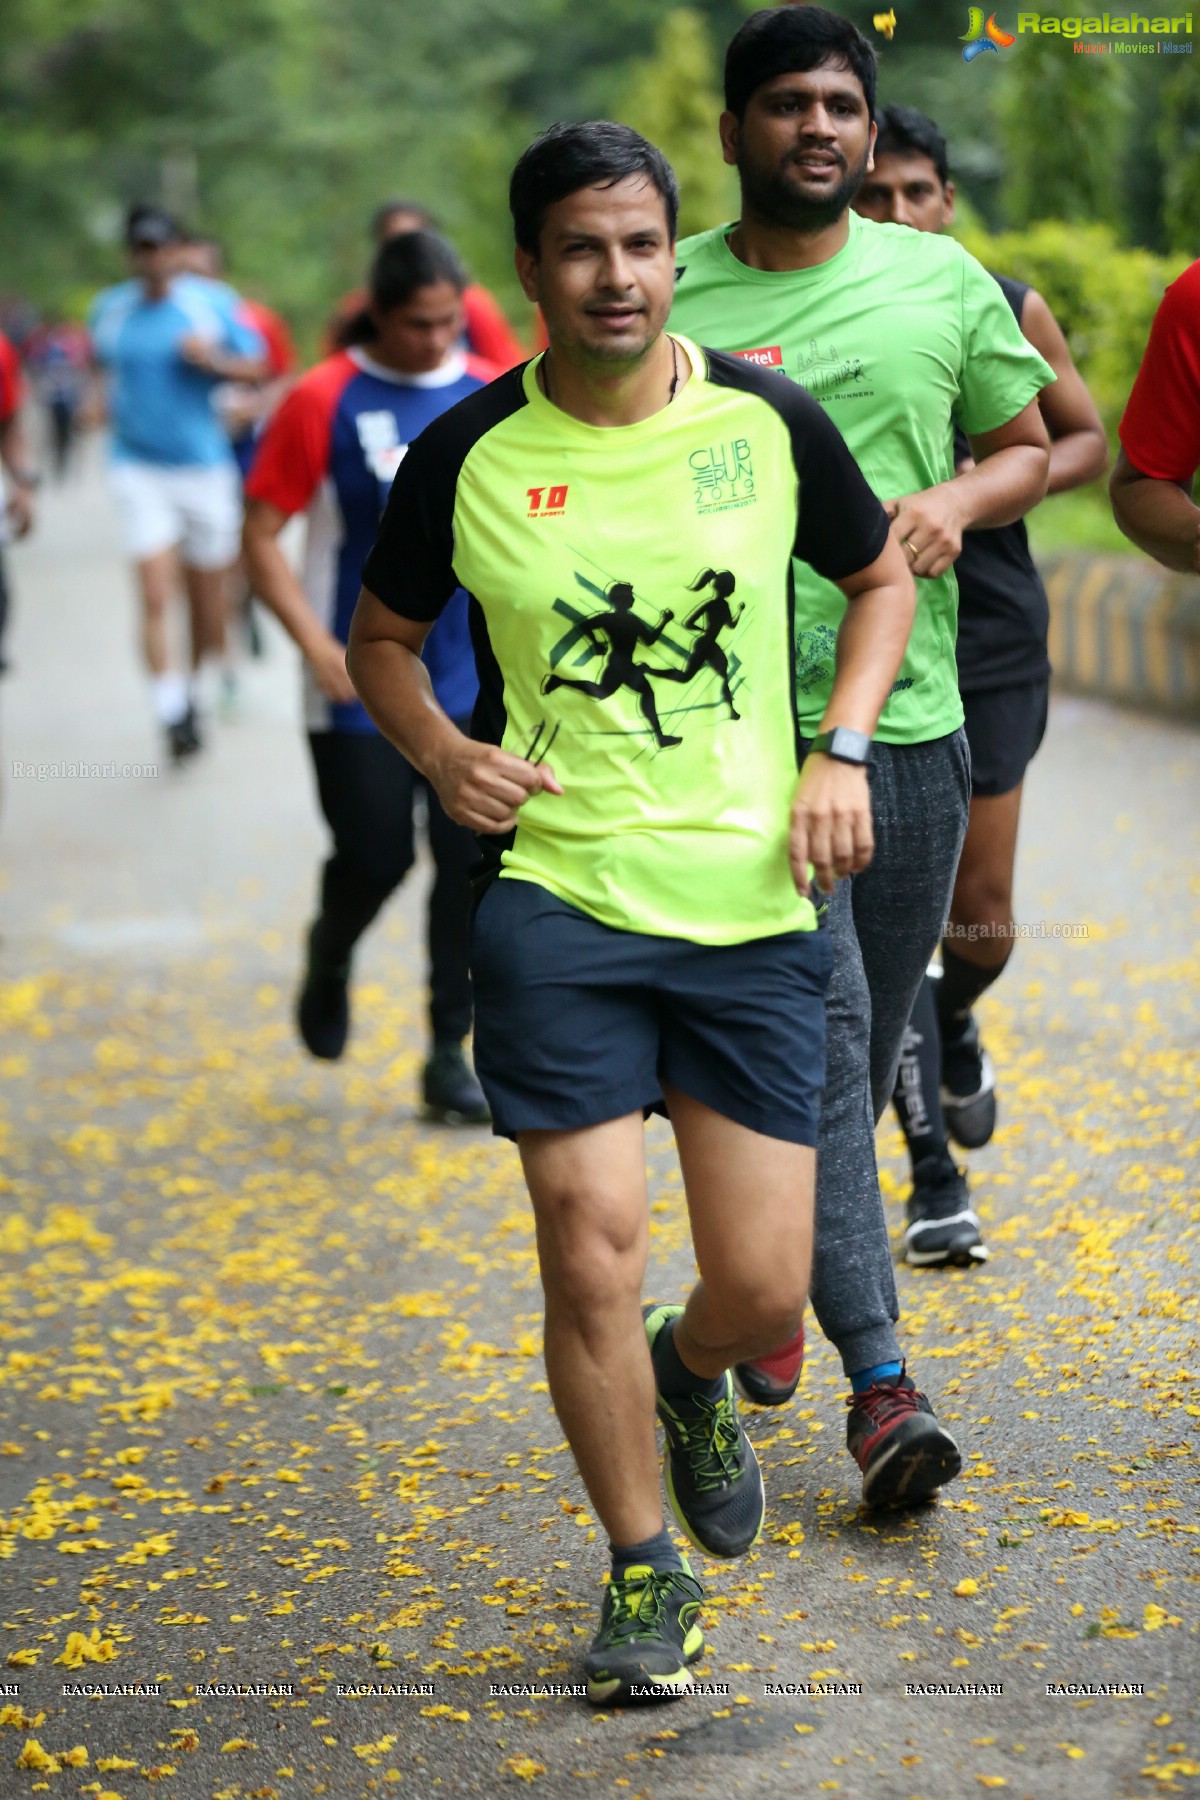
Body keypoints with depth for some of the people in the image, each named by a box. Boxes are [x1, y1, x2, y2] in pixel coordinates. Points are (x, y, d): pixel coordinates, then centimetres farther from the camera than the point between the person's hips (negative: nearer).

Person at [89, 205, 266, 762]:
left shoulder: (215, 302, -2)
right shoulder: (109, 308, 5)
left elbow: (257, 367, 3)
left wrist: (215, 361, -16)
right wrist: (106, 404, 4)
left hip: (206, 464, 0)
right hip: (139, 468, 0)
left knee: (207, 601, 9)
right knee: (154, 597, -13)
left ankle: (196, 698, 32)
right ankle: (171, 715, -11)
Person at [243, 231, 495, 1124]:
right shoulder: (323, 402, -6)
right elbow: (263, 535, -5)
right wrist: (318, 645, -15)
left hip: (473, 686, 3)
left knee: (472, 863, 0)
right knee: (375, 857, -1)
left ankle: (450, 1054, 12)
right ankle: (329, 961, 33)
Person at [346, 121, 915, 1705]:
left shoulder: (770, 422, -1)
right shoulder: (466, 456, -3)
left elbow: (883, 577, 15)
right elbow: (383, 637, 12)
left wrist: (841, 750, 0)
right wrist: (443, 750, -8)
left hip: (755, 906, 1)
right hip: (558, 899, -1)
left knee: (765, 1288, 3)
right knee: (591, 1260, -5)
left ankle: (689, 1376, 41)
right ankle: (644, 1568, 19)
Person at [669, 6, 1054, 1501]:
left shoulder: (944, 282, 8)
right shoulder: (670, 297, 1)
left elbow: (1028, 444, 17)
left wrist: (958, 500, -4)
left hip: (915, 717, 3)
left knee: (867, 1044, 11)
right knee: (820, 1023, -11)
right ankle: (880, 1375, -9)